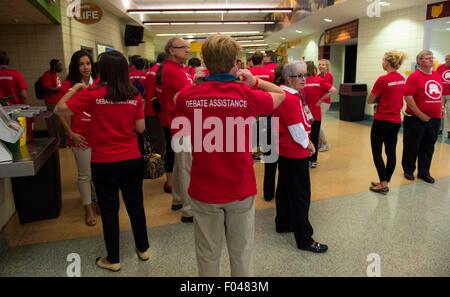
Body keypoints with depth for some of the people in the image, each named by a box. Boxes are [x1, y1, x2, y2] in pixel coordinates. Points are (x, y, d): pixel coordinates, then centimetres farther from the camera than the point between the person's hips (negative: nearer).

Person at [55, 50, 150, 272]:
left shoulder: (92, 94, -10)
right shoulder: (134, 95, -3)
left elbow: (60, 110, -5)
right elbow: (140, 128, 0)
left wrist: (74, 90, 8)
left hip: (104, 162, -2)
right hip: (132, 159, 3)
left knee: (109, 210, 11)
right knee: (135, 204, 17)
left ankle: (113, 259, 26)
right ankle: (143, 248, 33)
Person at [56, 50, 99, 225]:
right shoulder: (68, 85, -7)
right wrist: (71, 134, -7)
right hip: (82, 137, -3)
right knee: (85, 175, 7)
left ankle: (97, 201, 34)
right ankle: (88, 210, 22)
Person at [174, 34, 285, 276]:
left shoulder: (189, 96, -9)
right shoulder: (247, 95, -12)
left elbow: (177, 100, 16)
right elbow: (281, 94, 8)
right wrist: (255, 81, 15)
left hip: (203, 190, 2)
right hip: (240, 189, -1)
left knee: (208, 255, 19)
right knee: (241, 253, 17)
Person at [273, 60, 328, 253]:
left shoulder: (285, 95, 9)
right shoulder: (291, 99, -22)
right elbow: (297, 130, -22)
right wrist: (308, 144, -5)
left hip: (284, 150, 10)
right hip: (295, 153, -10)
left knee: (284, 189, 20)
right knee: (301, 196, -2)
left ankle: (283, 223, 36)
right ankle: (304, 239, 8)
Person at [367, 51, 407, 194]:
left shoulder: (383, 80, -17)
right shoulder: (402, 79, 6)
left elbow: (370, 101, -10)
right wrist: (383, 99, 3)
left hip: (382, 121, -7)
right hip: (396, 121, 7)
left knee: (376, 152, 4)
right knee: (391, 152, 11)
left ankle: (383, 184, 4)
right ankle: (384, 182, 21)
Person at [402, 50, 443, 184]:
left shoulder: (437, 75, 10)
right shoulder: (414, 76, -11)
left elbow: (439, 94, 21)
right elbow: (408, 97, -17)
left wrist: (441, 109, 12)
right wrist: (420, 115, -17)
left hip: (435, 119, 6)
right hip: (416, 119, -6)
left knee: (428, 147, 12)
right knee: (412, 147, 6)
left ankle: (424, 172, 24)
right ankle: (408, 170, 22)